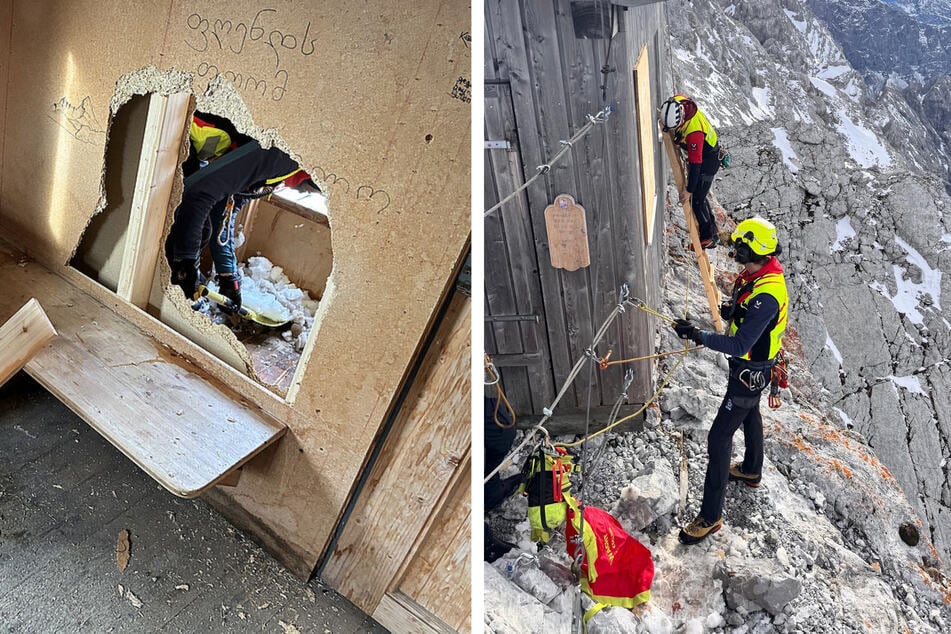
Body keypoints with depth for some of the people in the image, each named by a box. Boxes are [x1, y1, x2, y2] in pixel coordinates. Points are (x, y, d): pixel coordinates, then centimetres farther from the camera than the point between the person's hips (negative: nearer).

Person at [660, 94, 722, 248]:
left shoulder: (694, 132, -41)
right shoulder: (677, 101, -20)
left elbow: (696, 163, -35)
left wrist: (689, 190, -30)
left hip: (707, 160, -9)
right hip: (696, 153, 9)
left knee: (696, 200, -4)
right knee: (698, 196, 20)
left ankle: (709, 237, 12)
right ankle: (712, 229, 36)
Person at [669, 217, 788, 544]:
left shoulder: (766, 296, -35)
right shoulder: (757, 274, -5)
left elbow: (739, 346, -37)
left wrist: (699, 336, -40)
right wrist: (732, 309, -6)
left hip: (749, 372, -10)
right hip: (752, 367, 10)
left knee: (719, 437, -6)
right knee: (749, 415, 31)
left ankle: (711, 515, 4)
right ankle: (752, 470, 57)